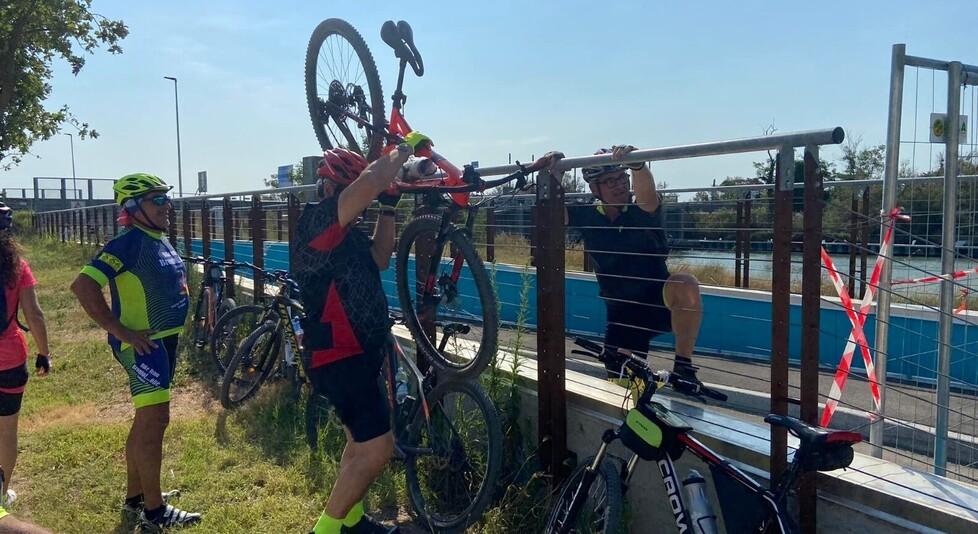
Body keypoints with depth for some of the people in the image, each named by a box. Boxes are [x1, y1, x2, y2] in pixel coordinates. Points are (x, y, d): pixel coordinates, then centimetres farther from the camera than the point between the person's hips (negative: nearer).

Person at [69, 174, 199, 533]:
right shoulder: (128, 243, -17)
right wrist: (121, 332, -23)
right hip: (141, 344, -9)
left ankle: (135, 498, 31)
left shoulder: (159, 241, 10)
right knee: (155, 421, -6)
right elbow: (83, 286, -26)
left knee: (147, 420, 17)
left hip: (164, 340, 9)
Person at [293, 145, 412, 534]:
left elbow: (379, 259, 16)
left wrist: (389, 208, 7)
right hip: (337, 357, -11)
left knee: (361, 440, 22)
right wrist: (402, 150, -14)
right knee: (378, 447, -10)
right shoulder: (317, 220, -17)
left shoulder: (347, 232, 12)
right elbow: (370, 182, -30)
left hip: (358, 352, 11)